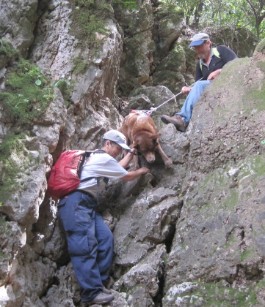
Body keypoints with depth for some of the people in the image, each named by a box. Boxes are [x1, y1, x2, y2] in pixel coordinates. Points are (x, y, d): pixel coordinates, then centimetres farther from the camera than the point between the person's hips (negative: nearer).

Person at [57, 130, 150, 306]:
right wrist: (141, 171, 23)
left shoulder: (98, 157, 24)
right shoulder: (104, 158, -6)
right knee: (86, 245, -16)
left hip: (86, 204, 11)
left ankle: (99, 284, 3)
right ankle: (91, 293, -20)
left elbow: (119, 167, 37)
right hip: (76, 203, -11)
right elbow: (126, 176, 5)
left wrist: (131, 153, 42)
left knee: (105, 238, 2)